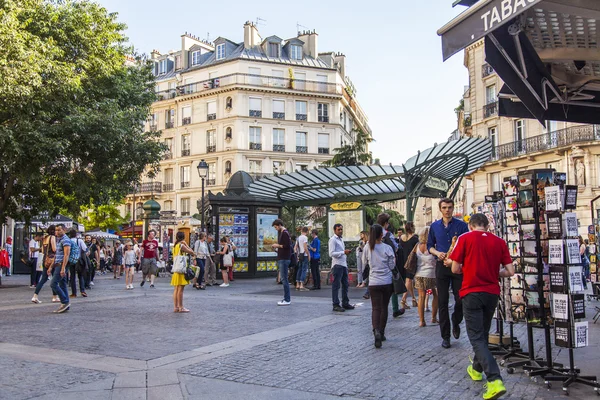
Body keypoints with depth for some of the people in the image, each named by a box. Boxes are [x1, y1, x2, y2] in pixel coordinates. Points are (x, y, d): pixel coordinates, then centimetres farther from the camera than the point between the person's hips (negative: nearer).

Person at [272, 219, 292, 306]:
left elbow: (287, 246, -20)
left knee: (284, 279, -7)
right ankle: (288, 297, 19)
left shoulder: (285, 233, -13)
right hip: (281, 258, 10)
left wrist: (278, 245, -10)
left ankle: (287, 300, -3)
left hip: (284, 259, -10)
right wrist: (277, 246, 8)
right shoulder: (281, 233, 16)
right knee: (283, 278, 13)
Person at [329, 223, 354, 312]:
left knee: (345, 284, 13)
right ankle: (336, 305, 2)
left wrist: (346, 252, 11)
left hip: (344, 265, 9)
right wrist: (343, 252, -20)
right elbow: (331, 254, -17)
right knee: (336, 286, -3)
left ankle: (345, 303, 23)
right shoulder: (333, 240, -8)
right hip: (337, 265, -9)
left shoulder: (341, 239, 20)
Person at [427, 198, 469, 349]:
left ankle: (456, 323, 33)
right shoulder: (434, 226, 7)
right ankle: (445, 336, 10)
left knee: (460, 299, 2)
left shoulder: (461, 225, -1)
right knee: (442, 302, 1)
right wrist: (437, 253, -7)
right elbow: (429, 245, 15)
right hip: (441, 266, 2)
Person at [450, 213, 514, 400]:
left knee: (476, 337, -3)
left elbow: (455, 269, -4)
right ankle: (477, 369, 38)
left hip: (472, 292, -4)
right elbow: (510, 271, 1)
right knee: (483, 333, 22)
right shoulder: (499, 241, 4)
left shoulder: (465, 238, -5)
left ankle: (495, 380, -17)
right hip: (492, 293, 4)